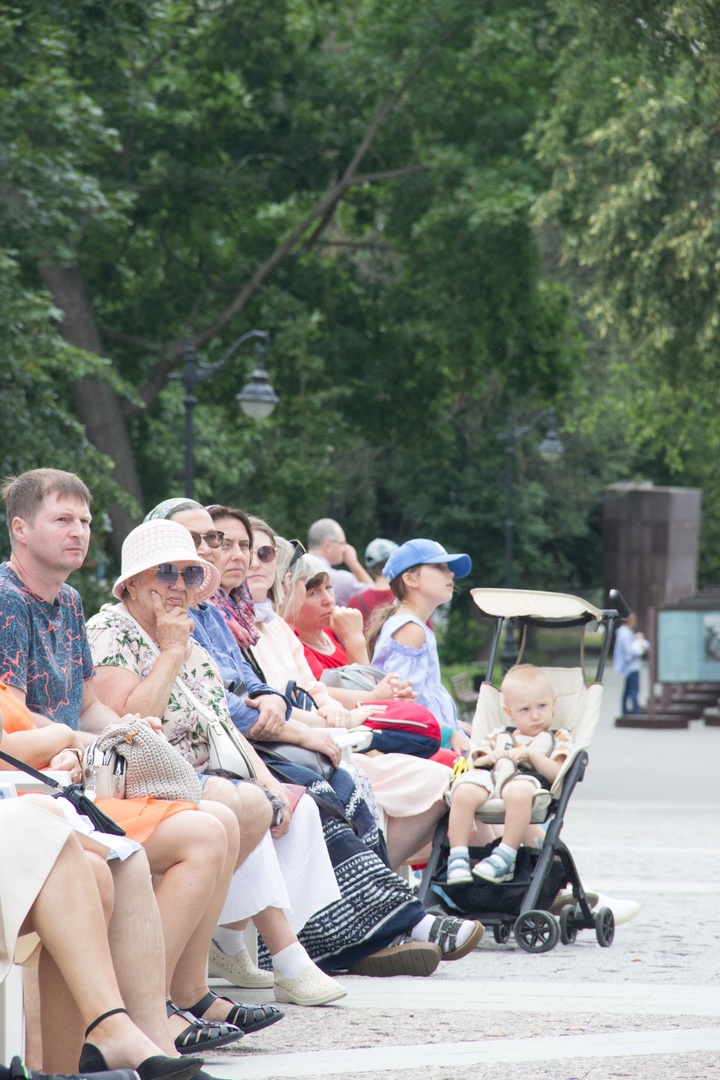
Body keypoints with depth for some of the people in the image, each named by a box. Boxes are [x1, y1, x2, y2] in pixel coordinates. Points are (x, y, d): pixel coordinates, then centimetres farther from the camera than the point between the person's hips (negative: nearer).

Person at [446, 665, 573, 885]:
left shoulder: (559, 739, 23)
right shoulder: (500, 736, 35)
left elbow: (557, 774, 7)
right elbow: (475, 759, 25)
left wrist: (530, 754, -3)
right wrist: (488, 758, 3)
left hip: (526, 778, -3)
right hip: (488, 776, 3)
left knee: (519, 792, -44)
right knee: (464, 792, -34)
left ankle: (505, 858, -38)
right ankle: (457, 857, -31)